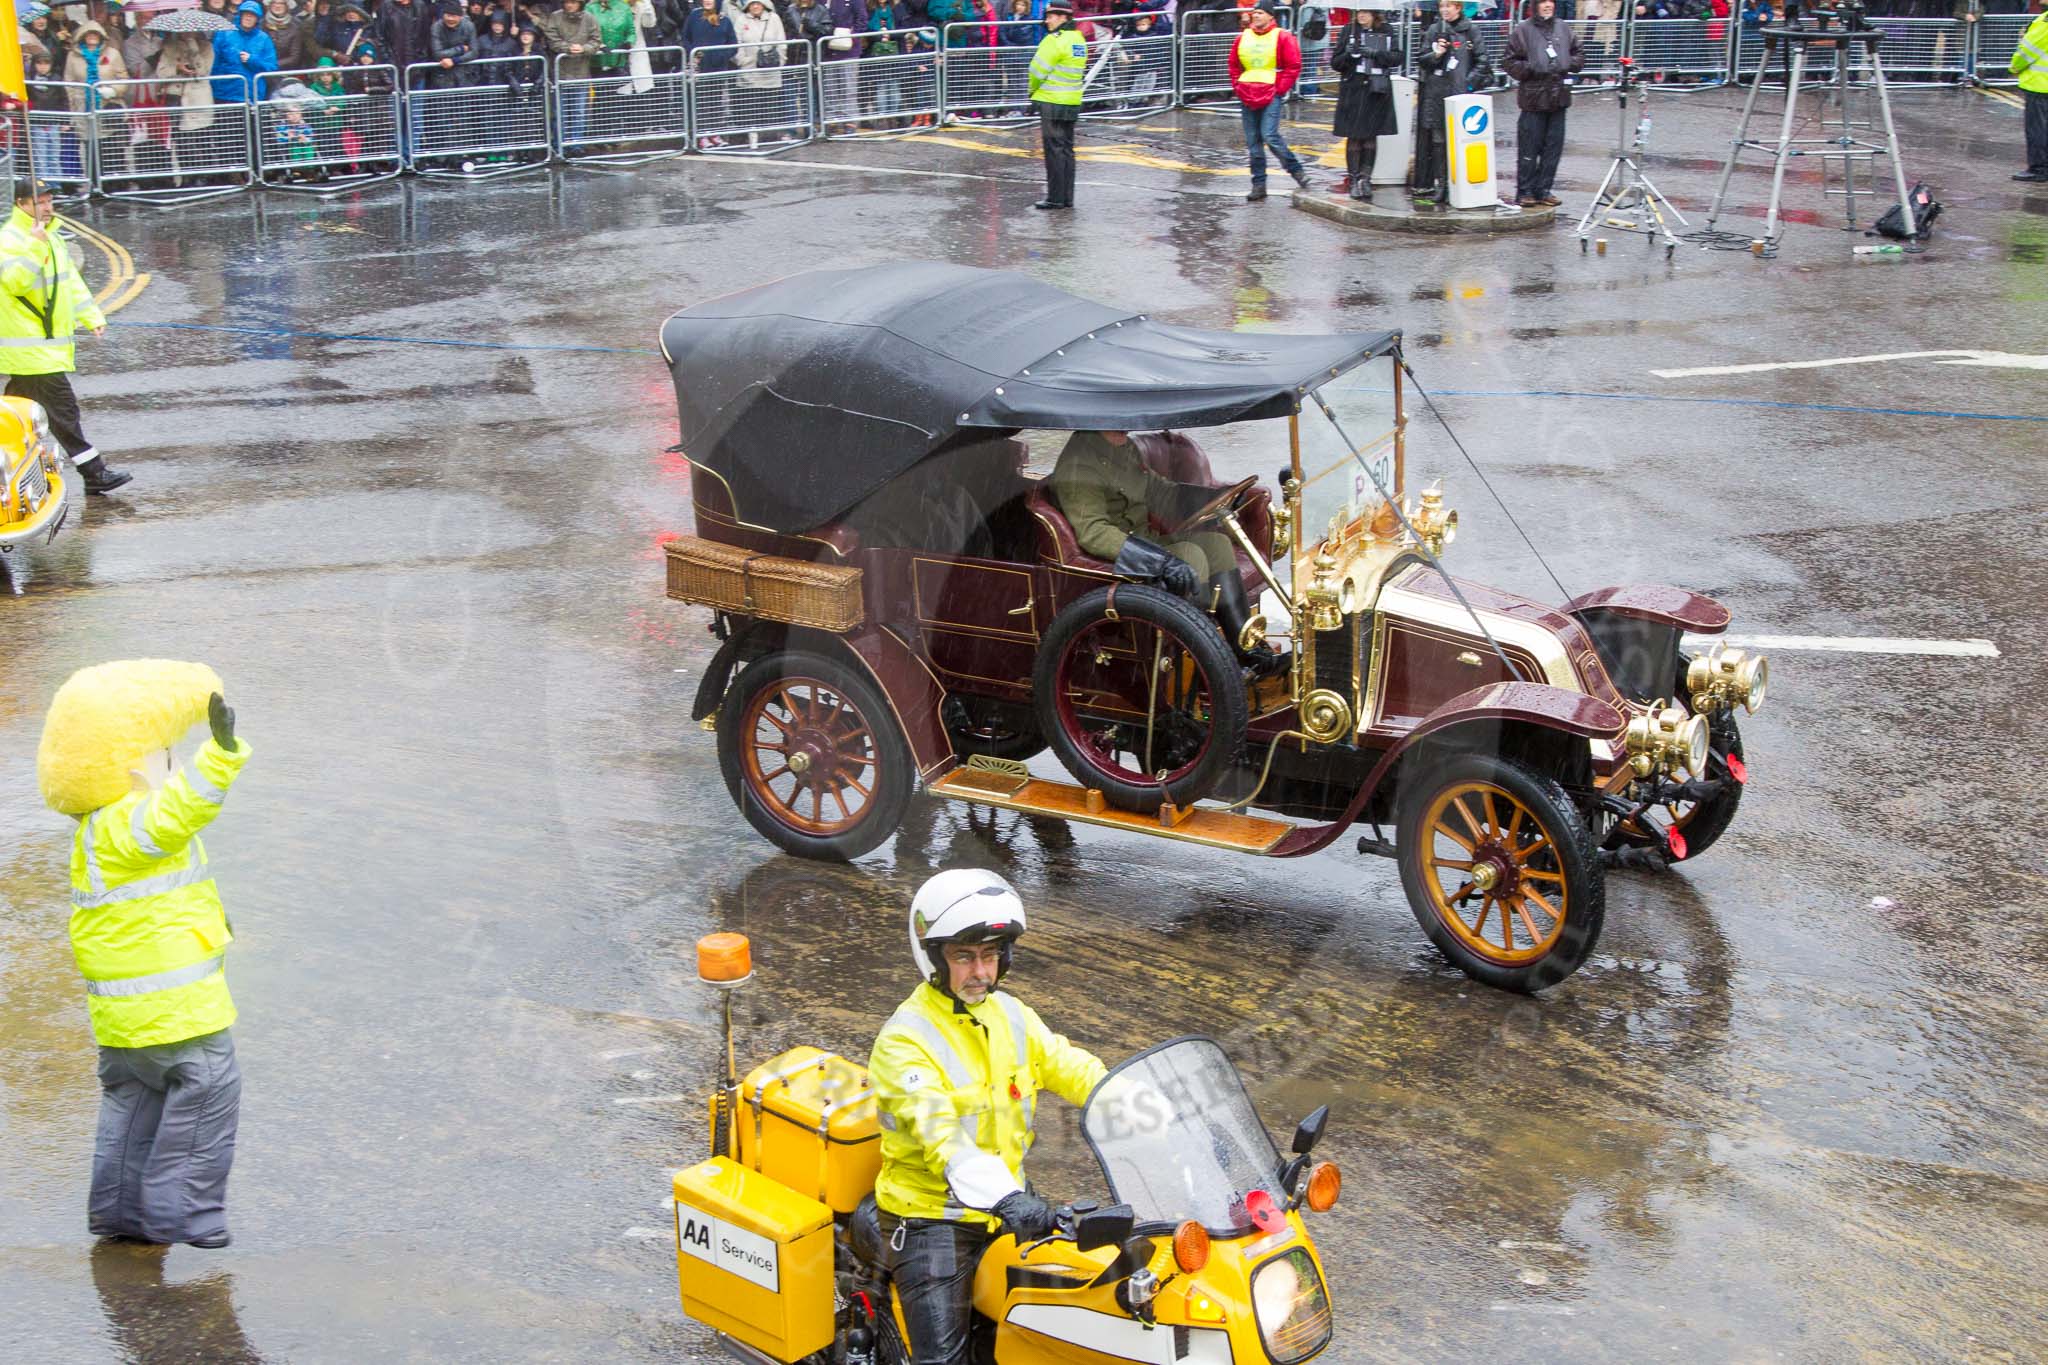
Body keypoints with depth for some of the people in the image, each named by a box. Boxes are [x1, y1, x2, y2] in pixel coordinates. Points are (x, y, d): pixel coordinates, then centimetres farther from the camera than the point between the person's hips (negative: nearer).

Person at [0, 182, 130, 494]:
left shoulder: (52, 238, 16)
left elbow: (72, 282, 20)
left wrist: (92, 317, 11)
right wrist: (33, 246, -34)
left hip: (49, 342, 9)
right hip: (29, 348, -9)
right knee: (62, 407, -10)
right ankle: (94, 473, -10)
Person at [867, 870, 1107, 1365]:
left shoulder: (1011, 1015, 8)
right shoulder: (904, 1040, -16)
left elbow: (1072, 1068, 5)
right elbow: (938, 1132, -29)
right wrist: (1003, 1198, -42)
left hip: (1007, 1200, 7)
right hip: (931, 1217, -7)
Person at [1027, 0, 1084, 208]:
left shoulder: (1055, 40, -16)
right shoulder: (1079, 39, 10)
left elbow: (1039, 70, -13)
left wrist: (1032, 89, 7)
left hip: (1052, 102, -8)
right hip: (1073, 102, 8)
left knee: (1054, 149, -3)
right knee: (1066, 149, 13)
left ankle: (1055, 198, -2)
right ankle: (1067, 198, 16)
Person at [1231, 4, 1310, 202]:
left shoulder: (1282, 37, -3)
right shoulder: (1243, 37, 11)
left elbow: (1293, 66, -5)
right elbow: (1234, 65, 21)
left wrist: (1280, 89, -10)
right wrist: (1237, 87, 9)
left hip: (1271, 96, -5)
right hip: (1247, 97, 5)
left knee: (1269, 136, -17)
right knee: (1253, 142, 5)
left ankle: (1296, 169, 1)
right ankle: (1259, 184, 11)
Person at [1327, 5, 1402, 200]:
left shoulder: (1386, 32, 5)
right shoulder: (1348, 31, 3)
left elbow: (1398, 58, -2)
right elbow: (1335, 63, 2)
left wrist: (1375, 54, -16)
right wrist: (1350, 54, -17)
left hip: (1377, 90, 1)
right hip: (1352, 90, -1)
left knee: (1371, 137, 4)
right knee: (1353, 137, -1)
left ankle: (1365, 178, 10)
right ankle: (1353, 180, 6)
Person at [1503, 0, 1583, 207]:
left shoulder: (1564, 29, 10)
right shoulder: (1523, 30, -3)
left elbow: (1579, 53, 18)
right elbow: (1509, 61, -2)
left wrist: (1569, 65, 0)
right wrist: (1529, 69, -15)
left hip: (1558, 97, 4)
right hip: (1533, 98, -4)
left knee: (1553, 147, 6)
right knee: (1529, 148, -3)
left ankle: (1543, 190, 15)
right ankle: (1525, 192, 5)